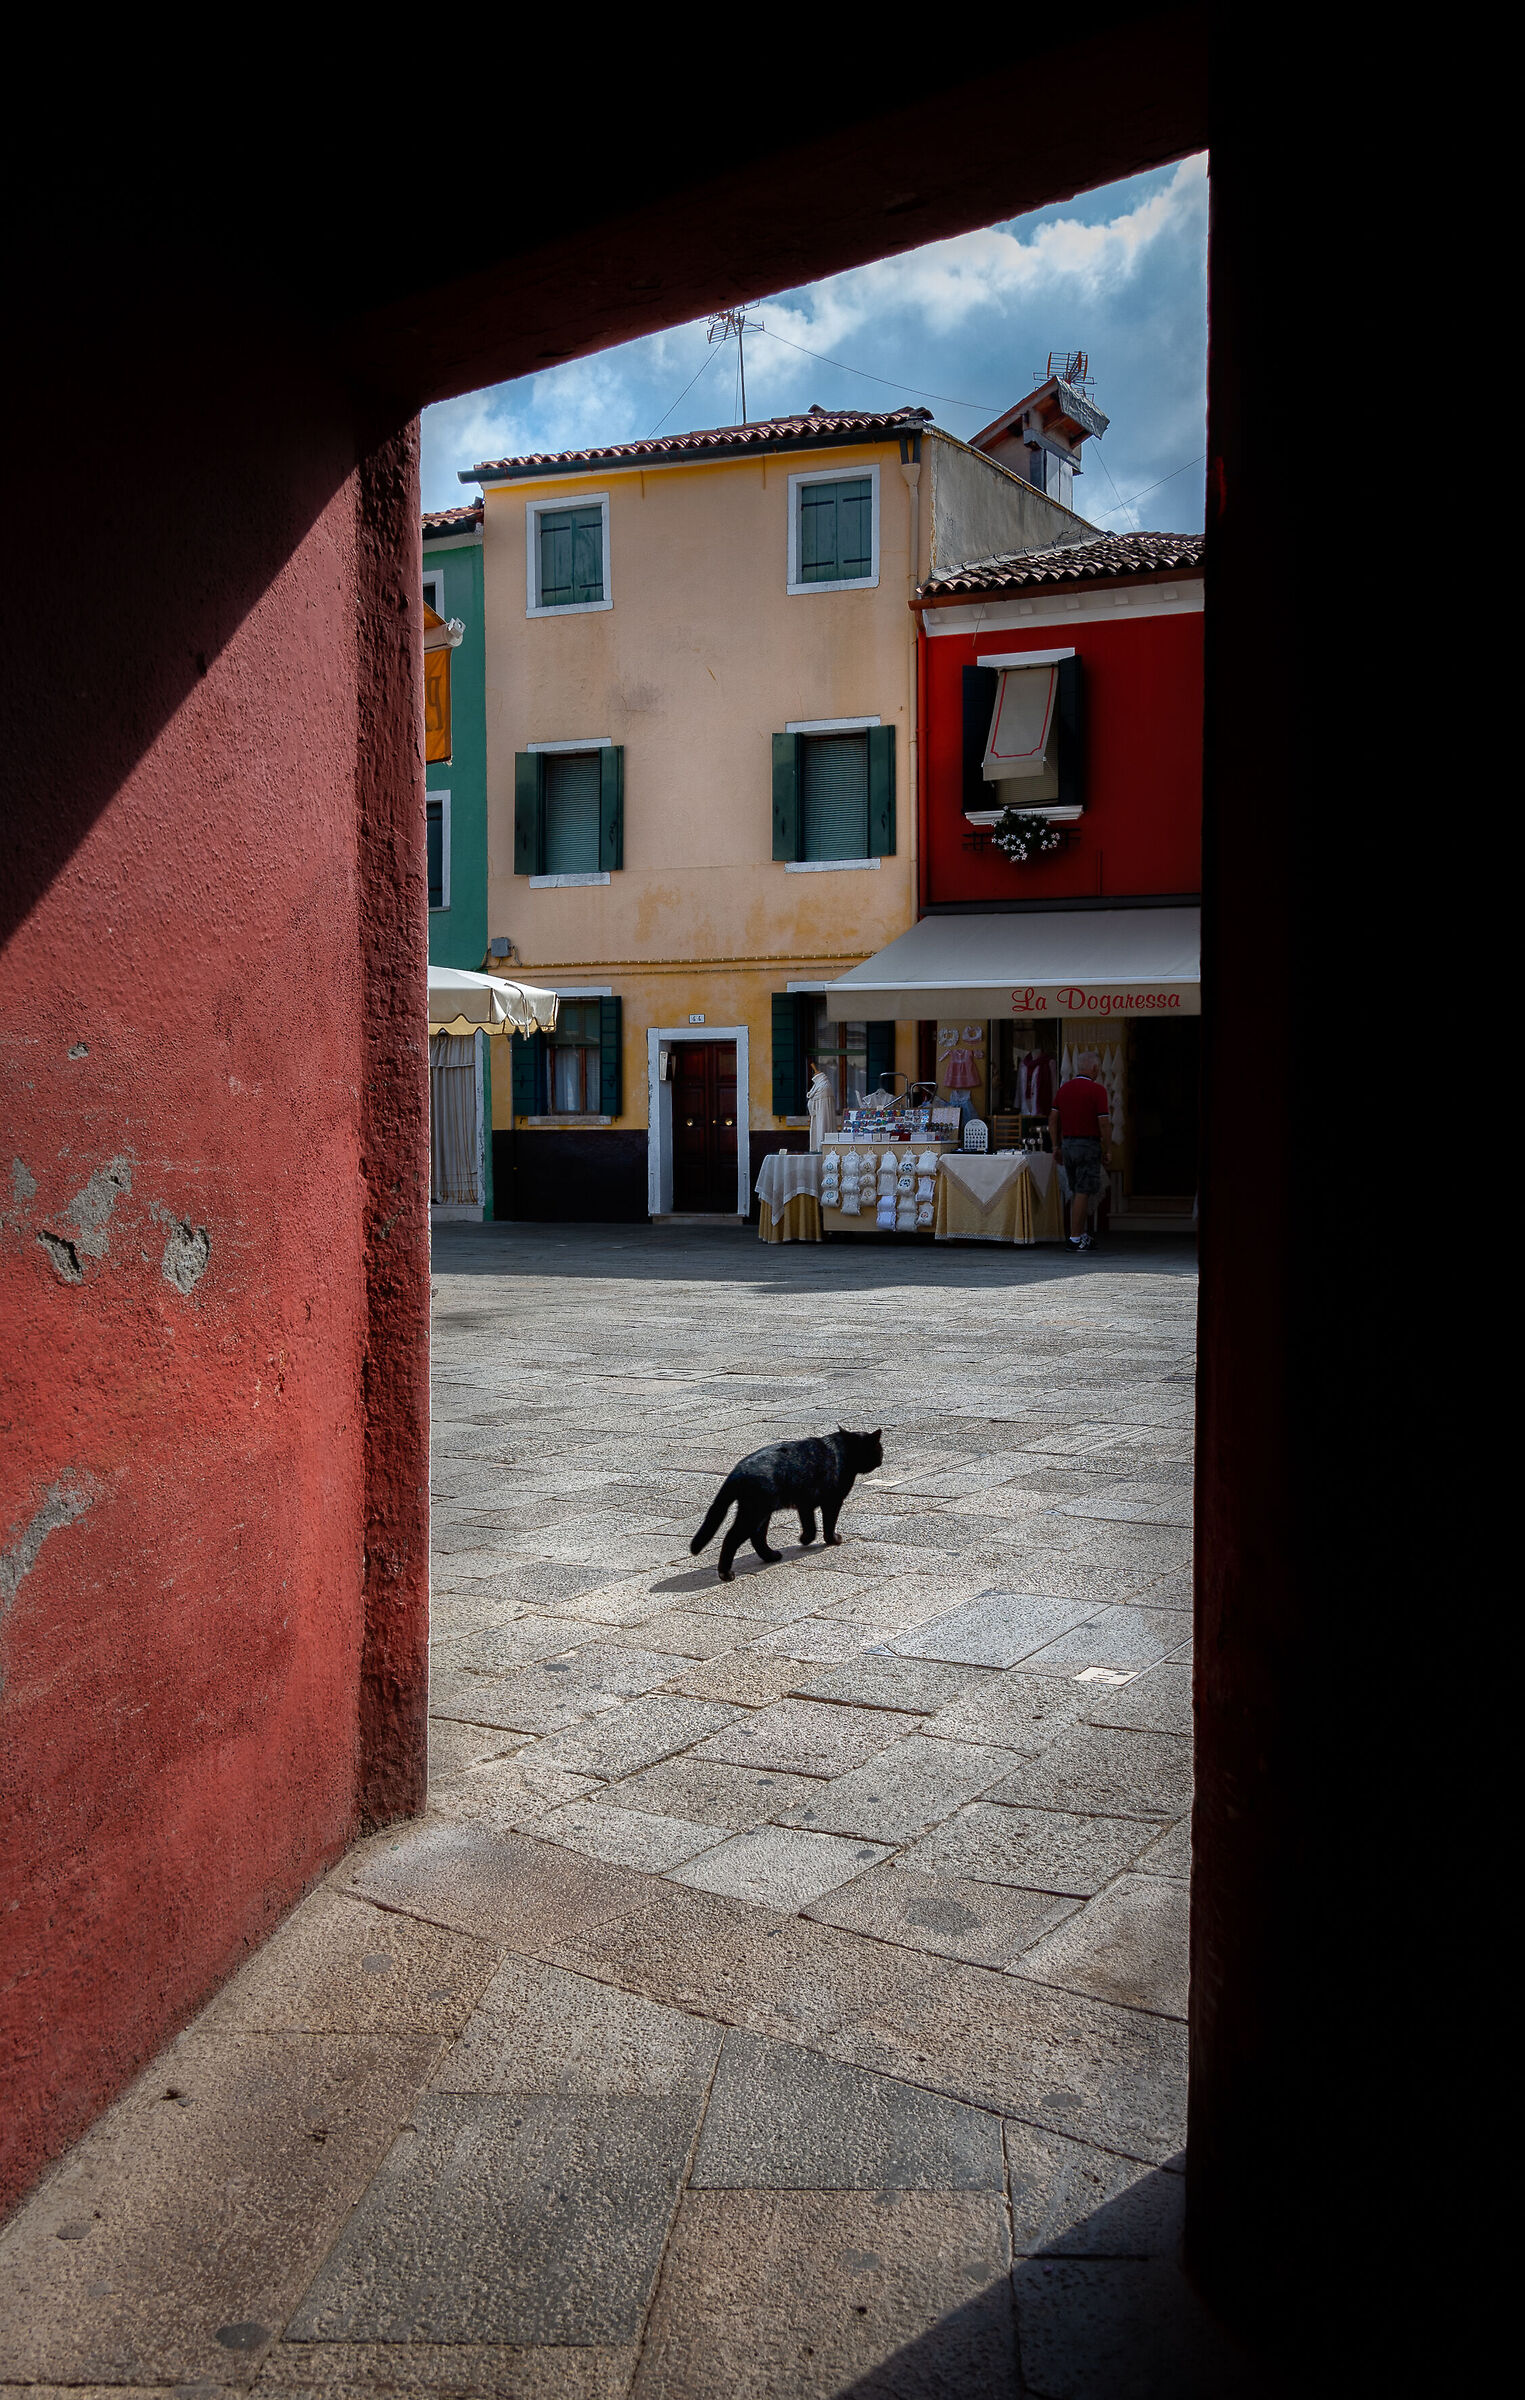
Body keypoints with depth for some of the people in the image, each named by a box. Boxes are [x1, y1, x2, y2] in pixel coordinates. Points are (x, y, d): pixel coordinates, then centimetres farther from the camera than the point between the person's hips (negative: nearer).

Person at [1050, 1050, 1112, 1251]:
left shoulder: (1063, 1089, 7)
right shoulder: (1097, 1090, -10)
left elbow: (1053, 1119, 8)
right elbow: (1104, 1123, -13)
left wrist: (1056, 1147, 13)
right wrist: (1108, 1150, -5)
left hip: (1067, 1144, 6)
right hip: (1089, 1145, -6)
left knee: (1076, 1192, 15)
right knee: (1083, 1192, -3)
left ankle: (1083, 1234, 20)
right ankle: (1075, 1239, -3)